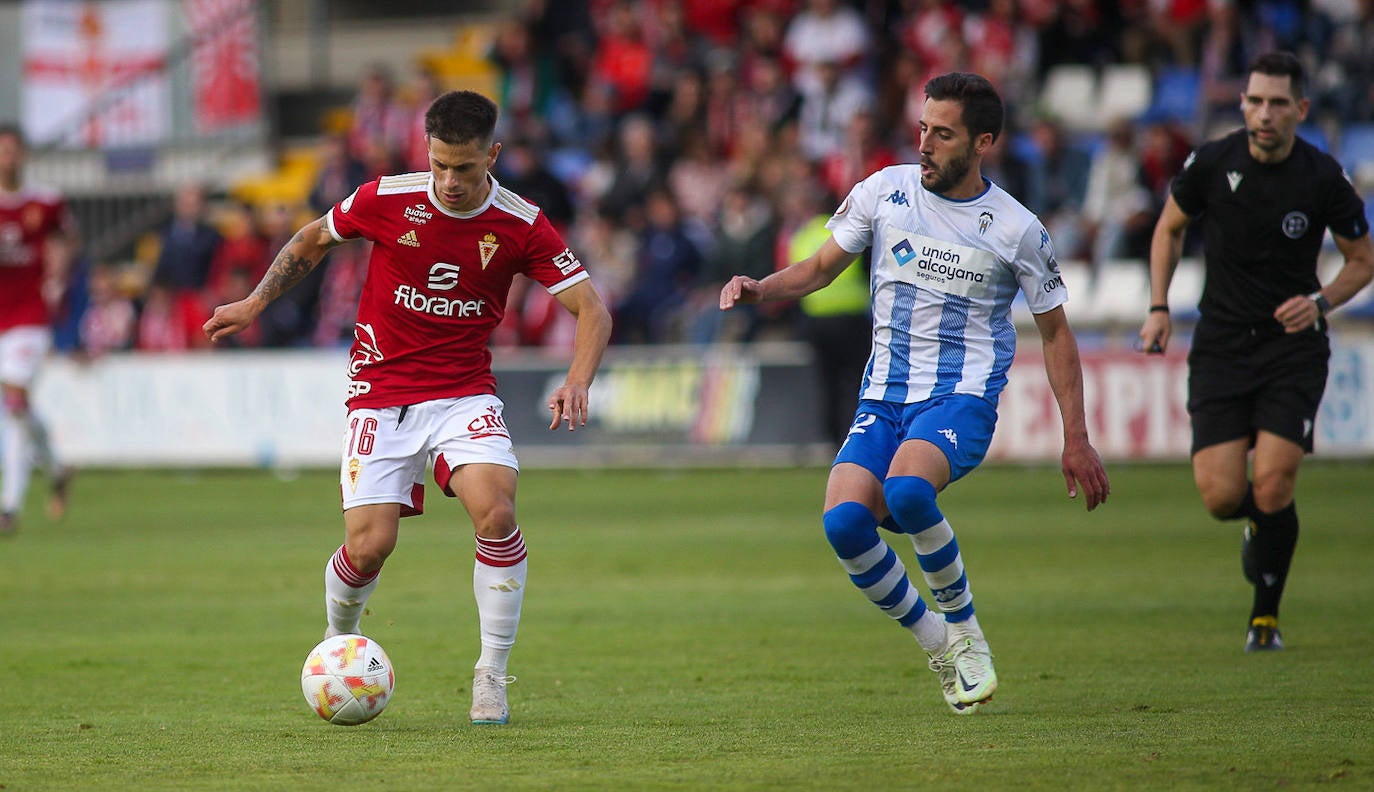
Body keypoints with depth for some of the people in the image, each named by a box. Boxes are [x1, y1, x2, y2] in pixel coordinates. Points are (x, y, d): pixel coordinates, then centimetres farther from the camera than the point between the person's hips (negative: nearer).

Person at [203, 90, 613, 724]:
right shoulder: (386, 200, -9)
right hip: (381, 393, 0)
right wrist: (253, 304, 7)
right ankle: (337, 645, 24)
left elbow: (590, 308, -8)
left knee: (496, 510, -26)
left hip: (465, 393, 0)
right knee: (370, 544, -11)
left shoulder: (522, 227, -9)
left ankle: (492, 674, -10)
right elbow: (312, 241, 11)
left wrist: (577, 381, -25)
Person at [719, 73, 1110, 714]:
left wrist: (1076, 439, 5)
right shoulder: (884, 192, 3)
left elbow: (1055, 332, 8)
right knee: (844, 519, -22)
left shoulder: (1015, 229, -2)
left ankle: (964, 626, -9)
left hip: (963, 397, -3)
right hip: (884, 396, 3)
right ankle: (936, 644, 2)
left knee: (906, 490, -34)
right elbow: (822, 267, 14)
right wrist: (760, 289, -8)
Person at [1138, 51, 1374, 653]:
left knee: (1273, 485, -14)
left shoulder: (1322, 179, -9)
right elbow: (1169, 227, 14)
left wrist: (1321, 301, -12)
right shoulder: (1212, 163, -5)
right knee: (1221, 496, -8)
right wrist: (1158, 306, 4)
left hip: (1294, 346, -1)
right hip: (1221, 347, 2)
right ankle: (1259, 523, 31)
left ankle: (1265, 616, 8)